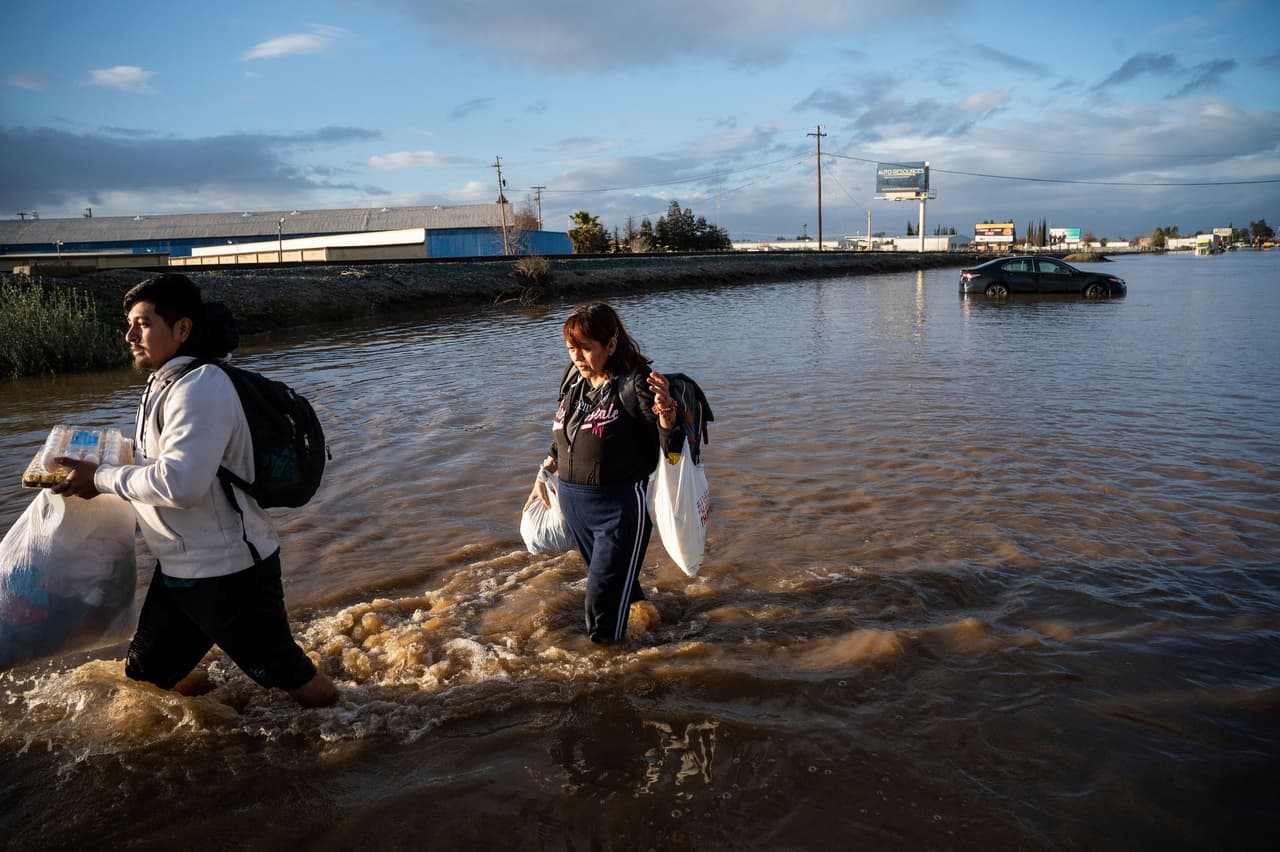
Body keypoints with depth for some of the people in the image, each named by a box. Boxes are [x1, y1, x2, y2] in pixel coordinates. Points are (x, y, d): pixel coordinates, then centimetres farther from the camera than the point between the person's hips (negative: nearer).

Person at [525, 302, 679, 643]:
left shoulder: (635, 384, -17)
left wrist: (666, 413, -36)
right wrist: (544, 475, 20)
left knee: (606, 594, 0)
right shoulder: (573, 380, 4)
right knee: (613, 580, 26)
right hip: (573, 501, 7)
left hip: (621, 508, -7)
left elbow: (669, 446, -17)